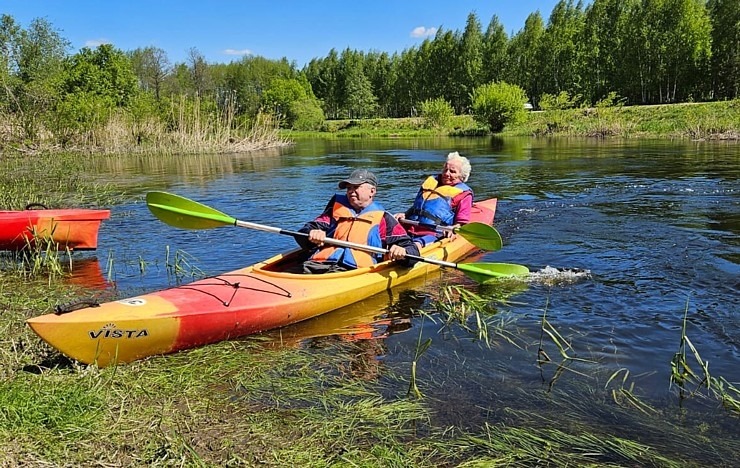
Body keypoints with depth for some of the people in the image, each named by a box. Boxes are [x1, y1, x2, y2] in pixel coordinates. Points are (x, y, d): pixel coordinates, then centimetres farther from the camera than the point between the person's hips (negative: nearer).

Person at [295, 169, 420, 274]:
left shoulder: (384, 219, 19)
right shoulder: (337, 208, 28)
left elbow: (412, 249, 13)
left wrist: (402, 252, -13)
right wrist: (312, 234, -6)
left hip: (356, 271, -3)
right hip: (320, 264, 3)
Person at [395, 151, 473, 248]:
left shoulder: (463, 194, 11)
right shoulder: (432, 181, 30)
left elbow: (462, 222, 3)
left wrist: (454, 229, -19)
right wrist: (405, 215, 19)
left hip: (433, 235, -6)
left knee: (417, 244, -41)